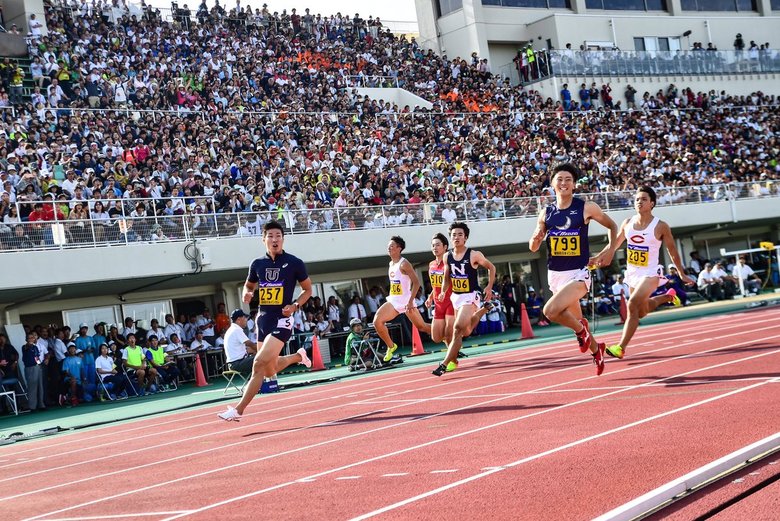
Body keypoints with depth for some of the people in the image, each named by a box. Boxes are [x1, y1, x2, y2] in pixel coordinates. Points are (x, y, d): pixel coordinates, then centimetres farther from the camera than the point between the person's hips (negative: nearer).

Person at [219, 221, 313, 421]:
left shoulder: (294, 263, -6)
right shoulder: (257, 264, 5)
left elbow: (308, 289, 5)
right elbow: (249, 285, 22)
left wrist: (295, 305, -12)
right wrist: (247, 293, -2)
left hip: (282, 320, -6)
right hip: (263, 320, 6)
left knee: (258, 364, -18)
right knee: (270, 372, 15)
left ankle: (238, 409, -14)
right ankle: (298, 356, 46)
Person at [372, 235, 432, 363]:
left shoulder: (404, 264, -14)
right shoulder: (391, 264, 12)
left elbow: (416, 282, -20)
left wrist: (411, 301, -25)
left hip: (406, 301, -7)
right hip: (393, 300, 7)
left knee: (421, 326, 1)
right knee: (377, 321, -10)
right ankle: (391, 346, 5)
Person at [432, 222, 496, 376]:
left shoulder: (474, 255, -14)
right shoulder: (447, 257, 0)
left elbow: (491, 267, 1)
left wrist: (489, 287, -5)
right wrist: (443, 292, -2)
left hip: (471, 296, -6)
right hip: (456, 296, 6)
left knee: (458, 328, -20)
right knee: (466, 332, 19)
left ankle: (445, 364, -19)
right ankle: (484, 309, 48)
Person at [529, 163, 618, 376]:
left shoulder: (587, 208, -6)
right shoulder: (546, 213, 3)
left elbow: (612, 226, 10)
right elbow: (533, 248, 10)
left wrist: (610, 250, -1)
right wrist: (536, 238, -11)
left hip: (579, 274, -5)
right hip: (555, 275, 5)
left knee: (551, 311, -26)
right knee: (576, 319, 17)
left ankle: (580, 329, 3)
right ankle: (596, 350, 44)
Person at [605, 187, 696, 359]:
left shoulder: (661, 227, -12)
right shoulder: (627, 223, 0)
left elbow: (672, 251, -2)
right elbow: (614, 244, 14)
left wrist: (682, 274, 3)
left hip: (650, 273, -6)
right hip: (632, 273, 6)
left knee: (632, 305, -25)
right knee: (642, 311, 21)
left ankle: (621, 348, -22)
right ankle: (668, 296, 49)